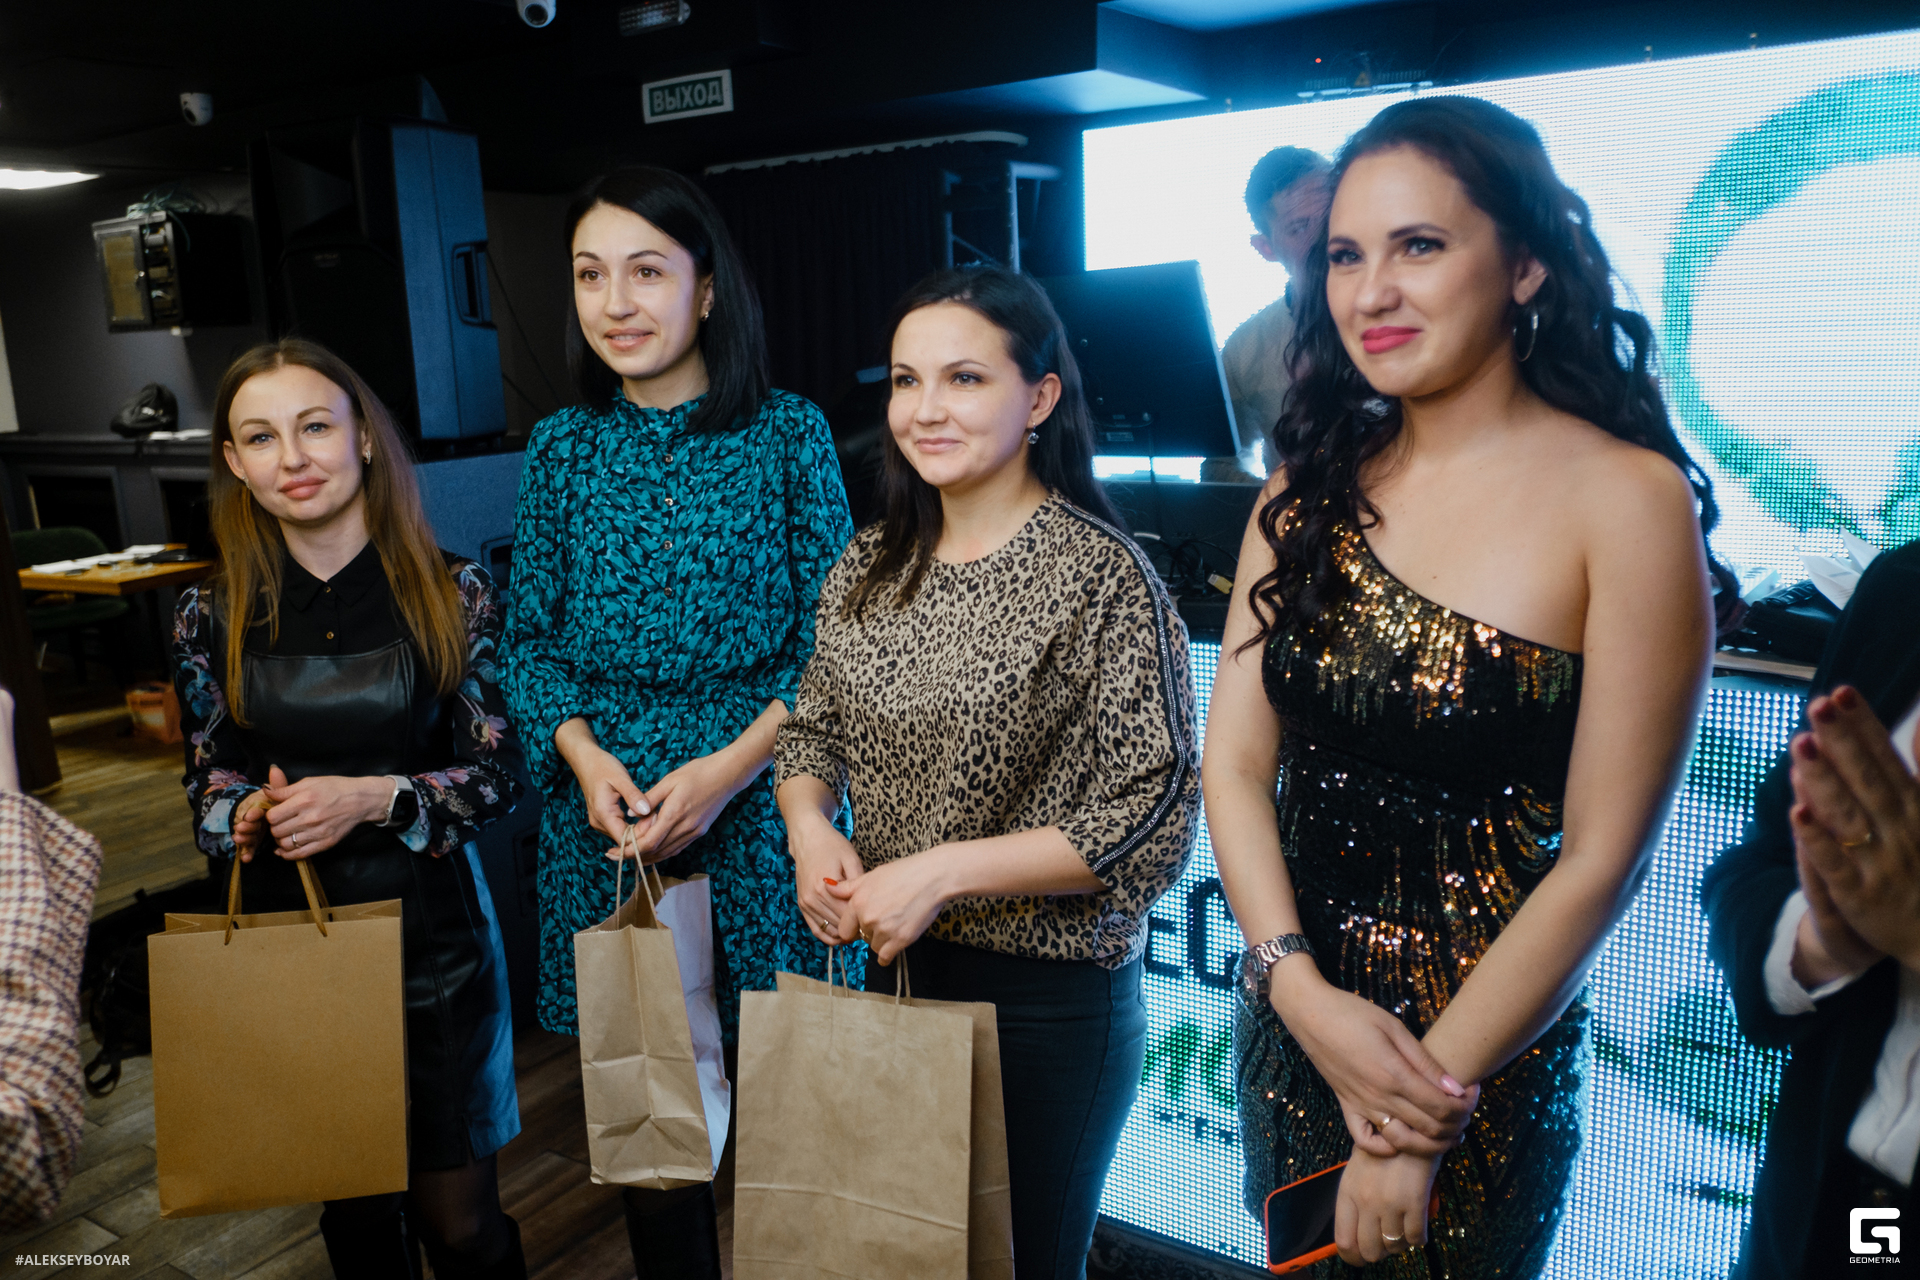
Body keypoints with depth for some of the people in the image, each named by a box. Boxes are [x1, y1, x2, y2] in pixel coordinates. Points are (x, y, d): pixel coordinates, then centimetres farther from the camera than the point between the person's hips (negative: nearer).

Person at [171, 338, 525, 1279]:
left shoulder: (452, 594, -6)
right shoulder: (212, 619, 0)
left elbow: (497, 774, -4)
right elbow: (208, 788, 9)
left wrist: (376, 798, -20)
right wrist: (248, 816, -13)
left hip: (427, 927, -2)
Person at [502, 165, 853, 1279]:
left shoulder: (789, 434, -3)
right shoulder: (563, 450, 5)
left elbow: (833, 638, -4)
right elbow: (532, 638, 8)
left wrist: (731, 766, -16)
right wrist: (584, 755, -10)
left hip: (757, 804, -2)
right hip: (604, 810, 3)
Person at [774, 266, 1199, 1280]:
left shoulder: (1102, 577, -17)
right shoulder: (870, 565, 1)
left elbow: (1151, 823, -19)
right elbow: (812, 730, 12)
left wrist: (942, 870, -23)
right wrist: (810, 827, -9)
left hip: (1049, 999, -5)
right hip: (893, 968, 5)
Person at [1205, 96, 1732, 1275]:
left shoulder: (1628, 500, -15)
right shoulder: (1314, 484, 0)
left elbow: (1600, 860, -16)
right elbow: (1234, 762, -3)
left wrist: (1424, 1118, -14)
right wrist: (1301, 989, -16)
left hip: (1490, 1054, -4)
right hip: (1291, 1015, 5)